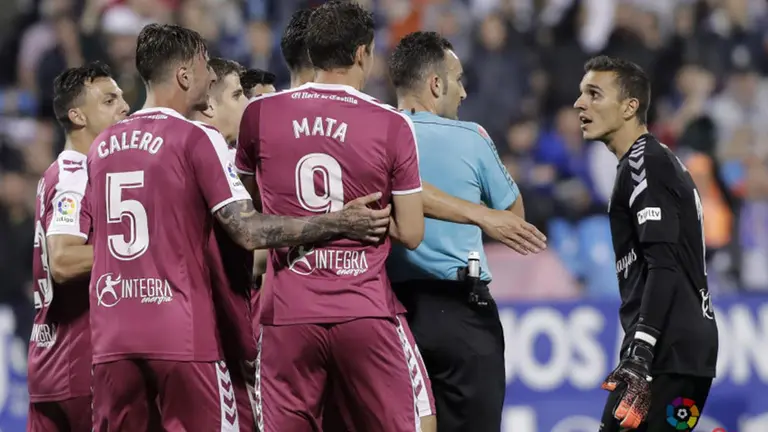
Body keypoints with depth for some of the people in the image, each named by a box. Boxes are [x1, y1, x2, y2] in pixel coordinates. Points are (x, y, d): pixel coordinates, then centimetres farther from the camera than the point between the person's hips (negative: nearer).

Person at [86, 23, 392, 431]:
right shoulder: (197, 139, -6)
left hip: (111, 337, 6)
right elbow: (250, 231, -13)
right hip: (181, 337, -5)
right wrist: (338, 223, -9)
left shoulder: (101, 146, 12)